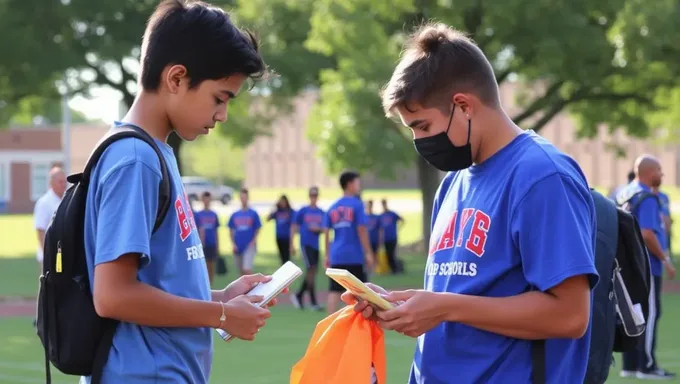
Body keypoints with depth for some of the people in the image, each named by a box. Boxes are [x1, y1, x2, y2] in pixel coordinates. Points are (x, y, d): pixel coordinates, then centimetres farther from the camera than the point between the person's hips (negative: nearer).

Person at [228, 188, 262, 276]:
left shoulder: (253, 214, -1)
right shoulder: (235, 215, 8)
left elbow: (257, 229, 2)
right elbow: (231, 230, 12)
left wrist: (254, 241, -9)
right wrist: (233, 244, 1)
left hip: (249, 246, -4)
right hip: (238, 248, 4)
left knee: (247, 269, -18)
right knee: (242, 272, 11)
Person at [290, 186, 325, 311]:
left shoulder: (321, 213, 9)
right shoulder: (302, 211, 0)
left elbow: (324, 229, 13)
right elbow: (294, 227, 4)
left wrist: (318, 229, -10)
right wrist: (292, 245, 0)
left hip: (316, 245, 5)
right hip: (306, 243, -5)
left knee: (311, 272, 7)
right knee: (311, 270, -13)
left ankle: (298, 296, 25)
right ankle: (313, 302, -12)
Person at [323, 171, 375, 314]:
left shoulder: (332, 208, 10)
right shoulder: (357, 204, -5)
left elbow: (326, 233, 8)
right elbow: (362, 230, -10)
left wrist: (328, 255, 14)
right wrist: (368, 253, -6)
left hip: (336, 256, 4)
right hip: (354, 256, -4)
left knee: (334, 291, 2)